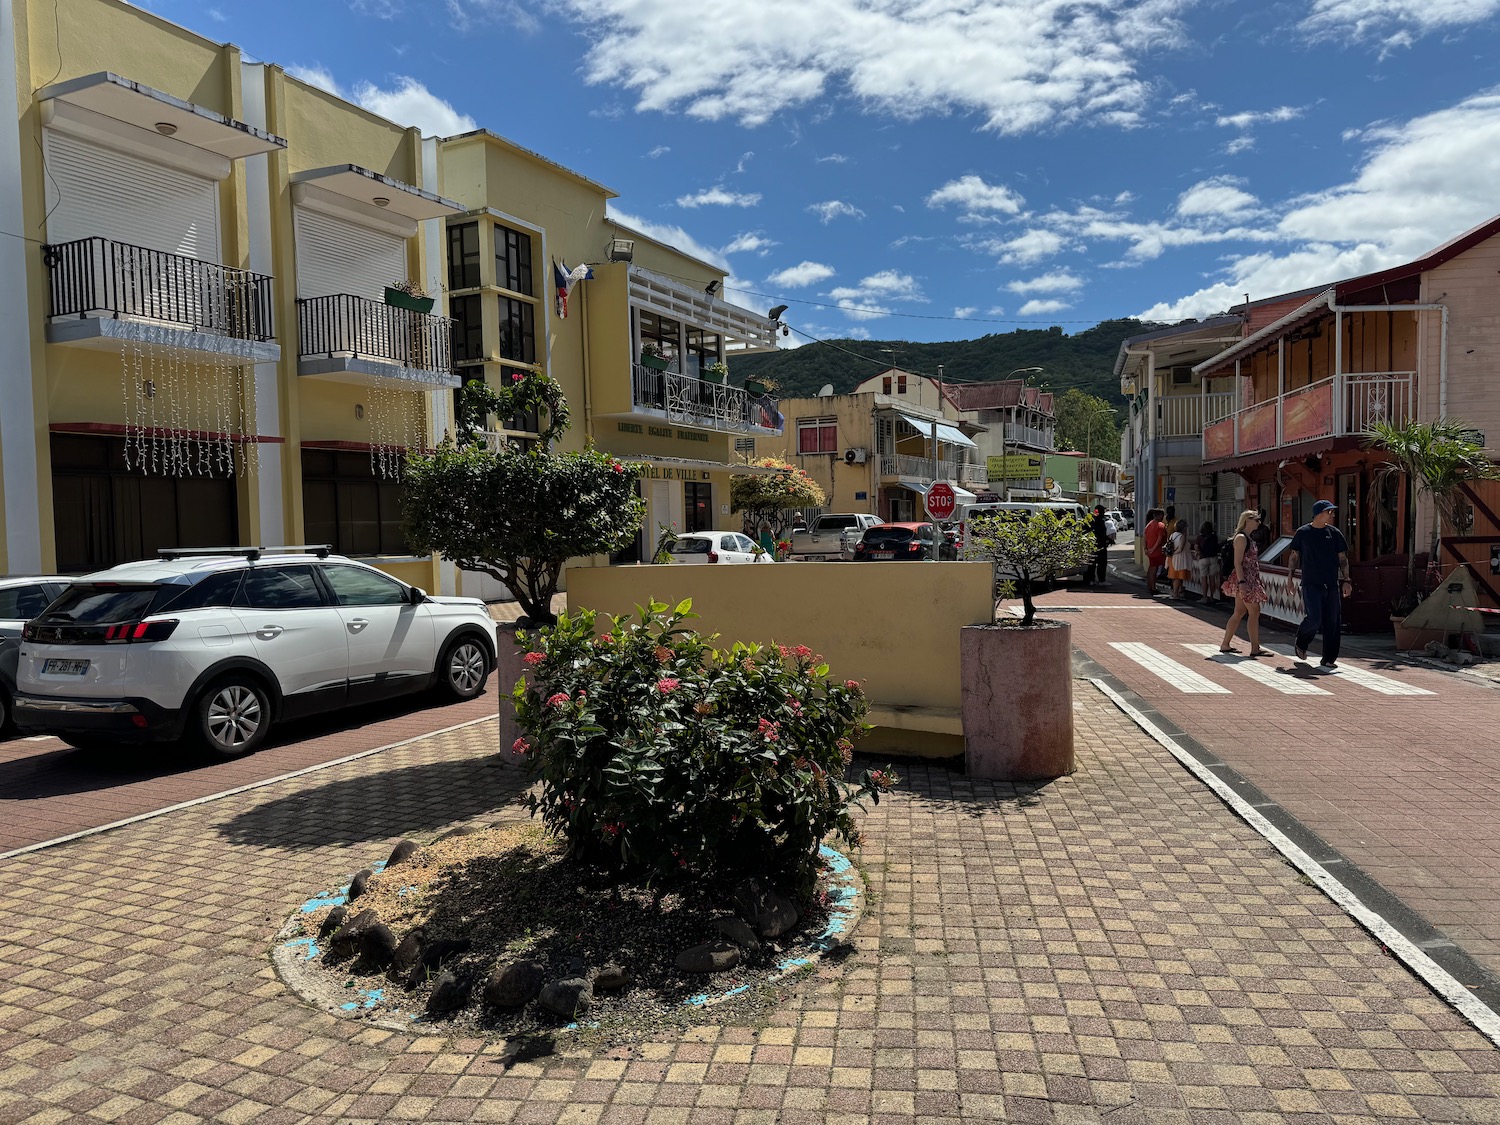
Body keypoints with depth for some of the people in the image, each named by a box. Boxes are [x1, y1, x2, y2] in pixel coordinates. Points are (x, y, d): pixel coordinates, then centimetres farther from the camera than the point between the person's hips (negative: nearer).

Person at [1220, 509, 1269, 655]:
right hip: (1245, 579, -10)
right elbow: (1237, 562, -18)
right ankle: (1255, 648, -4)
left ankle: (1225, 645, 15)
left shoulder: (1249, 537, 17)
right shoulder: (1241, 538, -13)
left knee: (1239, 613, 11)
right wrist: (1241, 582, -25)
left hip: (1250, 579, 10)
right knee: (1254, 612, -8)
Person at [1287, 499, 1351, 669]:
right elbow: (1294, 556, 8)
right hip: (1311, 584, -3)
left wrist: (1346, 581, 4)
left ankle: (1329, 659, 10)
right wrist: (1290, 577, 3)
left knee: (1333, 622, 1)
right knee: (1314, 619, -13)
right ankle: (1301, 644, 16)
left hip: (1332, 584, 3)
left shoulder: (1334, 533, 8)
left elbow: (1343, 559, 11)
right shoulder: (1303, 532, 2)